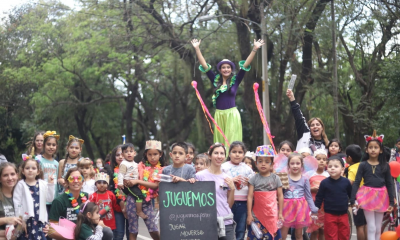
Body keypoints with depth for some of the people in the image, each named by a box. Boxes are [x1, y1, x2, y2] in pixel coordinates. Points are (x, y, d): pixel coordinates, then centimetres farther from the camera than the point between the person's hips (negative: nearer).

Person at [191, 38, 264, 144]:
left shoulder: (235, 80, 4)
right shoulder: (215, 80, 8)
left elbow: (245, 65, -2)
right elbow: (204, 66, 7)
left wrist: (255, 49, -9)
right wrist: (197, 48, 4)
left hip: (232, 114, -2)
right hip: (219, 115, 2)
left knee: (232, 142, -6)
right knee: (219, 142, 3)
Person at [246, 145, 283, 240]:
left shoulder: (275, 178, 3)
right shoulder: (254, 179, 0)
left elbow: (280, 196, 5)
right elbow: (250, 197, -2)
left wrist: (280, 213, 2)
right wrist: (249, 214, -5)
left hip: (272, 215, 1)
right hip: (257, 215, 0)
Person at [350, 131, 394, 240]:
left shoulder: (385, 165, 3)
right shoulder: (363, 165, -2)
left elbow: (389, 184, 5)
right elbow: (356, 182, -5)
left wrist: (391, 202, 0)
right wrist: (352, 200, -12)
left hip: (381, 197, 2)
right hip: (368, 196, -2)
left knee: (378, 228, 10)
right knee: (371, 228, -3)